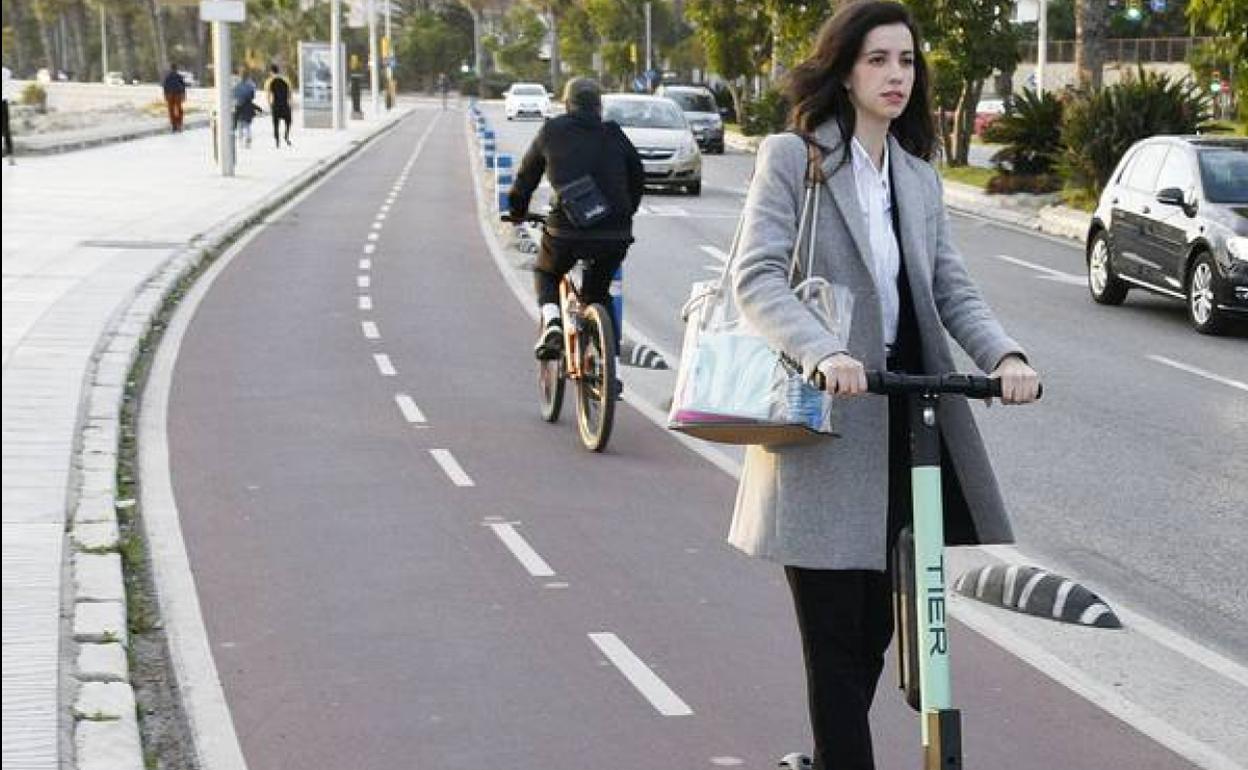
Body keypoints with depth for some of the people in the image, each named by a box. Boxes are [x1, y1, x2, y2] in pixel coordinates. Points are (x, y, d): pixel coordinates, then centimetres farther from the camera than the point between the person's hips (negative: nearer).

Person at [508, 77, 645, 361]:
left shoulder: (552, 131, 10)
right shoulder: (614, 134, 13)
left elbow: (526, 176, 20)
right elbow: (637, 176, 22)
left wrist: (517, 212, 37)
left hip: (567, 230, -2)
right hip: (615, 234, 2)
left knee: (545, 274, 27)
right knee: (598, 290, 25)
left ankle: (551, 324, 1)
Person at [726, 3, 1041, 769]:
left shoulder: (920, 178, 16)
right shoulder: (792, 157, -3)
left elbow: (952, 288, 8)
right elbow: (757, 275, -14)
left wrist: (1005, 354, -11)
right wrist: (824, 352, -30)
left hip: (905, 417, 6)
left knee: (877, 621, 11)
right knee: (837, 633, -3)